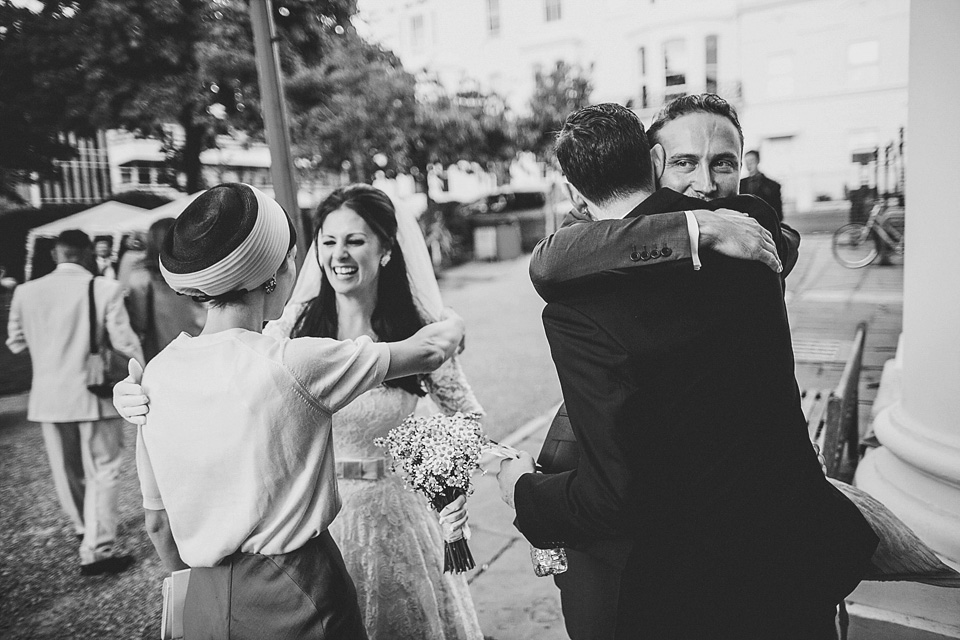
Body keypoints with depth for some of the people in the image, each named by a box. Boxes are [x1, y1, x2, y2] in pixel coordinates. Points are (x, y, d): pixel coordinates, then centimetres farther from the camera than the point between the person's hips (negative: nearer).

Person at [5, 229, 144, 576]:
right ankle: (97, 551, 6)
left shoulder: (26, 291, -2)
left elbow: (16, 342, 10)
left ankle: (83, 528, 40)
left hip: (49, 395, 5)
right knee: (103, 471, 5)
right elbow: (125, 342, -14)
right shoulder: (104, 289, -15)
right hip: (95, 393, -4)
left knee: (66, 469, 20)